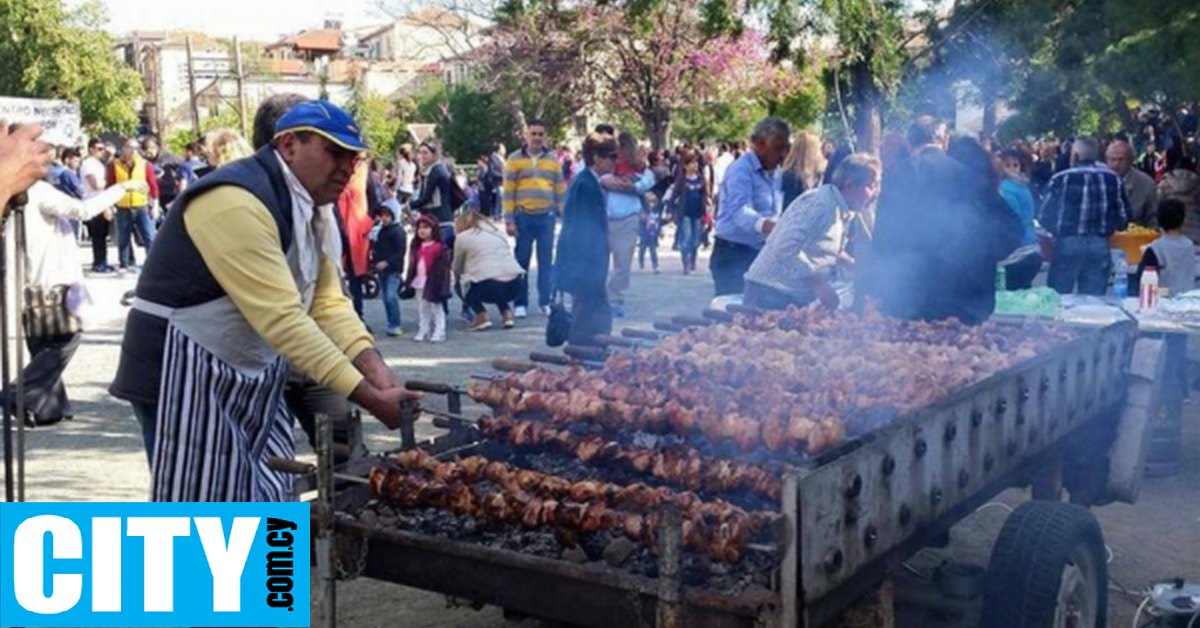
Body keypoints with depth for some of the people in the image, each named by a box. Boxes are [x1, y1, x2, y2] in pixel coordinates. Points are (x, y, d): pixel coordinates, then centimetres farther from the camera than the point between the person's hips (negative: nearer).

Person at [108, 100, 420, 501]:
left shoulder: (314, 209, 7)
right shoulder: (237, 203, -25)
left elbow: (328, 303, 1)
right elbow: (281, 320, -31)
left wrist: (378, 375, -15)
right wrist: (369, 398, -31)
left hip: (250, 377, 9)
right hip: (185, 374, -9)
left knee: (270, 500, 12)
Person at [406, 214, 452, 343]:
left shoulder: (440, 248, -11)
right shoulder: (417, 247, 10)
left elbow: (443, 268, -13)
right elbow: (412, 266, 14)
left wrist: (441, 286, -17)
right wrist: (409, 282, 12)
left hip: (433, 283, -7)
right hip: (419, 284, 7)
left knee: (437, 309, 1)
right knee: (422, 310, 12)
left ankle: (439, 332, 5)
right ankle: (423, 332, 19)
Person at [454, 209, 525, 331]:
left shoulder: (463, 237, 13)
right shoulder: (498, 230, 26)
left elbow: (457, 267, 24)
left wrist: (459, 277, 48)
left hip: (488, 286, -5)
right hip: (514, 284, 5)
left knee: (465, 285, 25)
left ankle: (482, 316, 6)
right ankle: (507, 313, 17)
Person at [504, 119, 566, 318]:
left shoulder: (553, 160, 10)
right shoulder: (515, 159, 2)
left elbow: (560, 190, 12)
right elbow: (508, 191, 0)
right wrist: (509, 219, -5)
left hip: (547, 216, 2)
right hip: (523, 217, -2)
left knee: (546, 260, 4)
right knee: (522, 260, 3)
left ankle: (545, 301, 11)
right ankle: (520, 303, 9)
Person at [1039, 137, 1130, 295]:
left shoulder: (1061, 179, -2)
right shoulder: (1114, 179, 8)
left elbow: (1045, 217, 0)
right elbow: (1123, 218, 7)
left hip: (1068, 245, -3)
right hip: (1100, 245, 3)